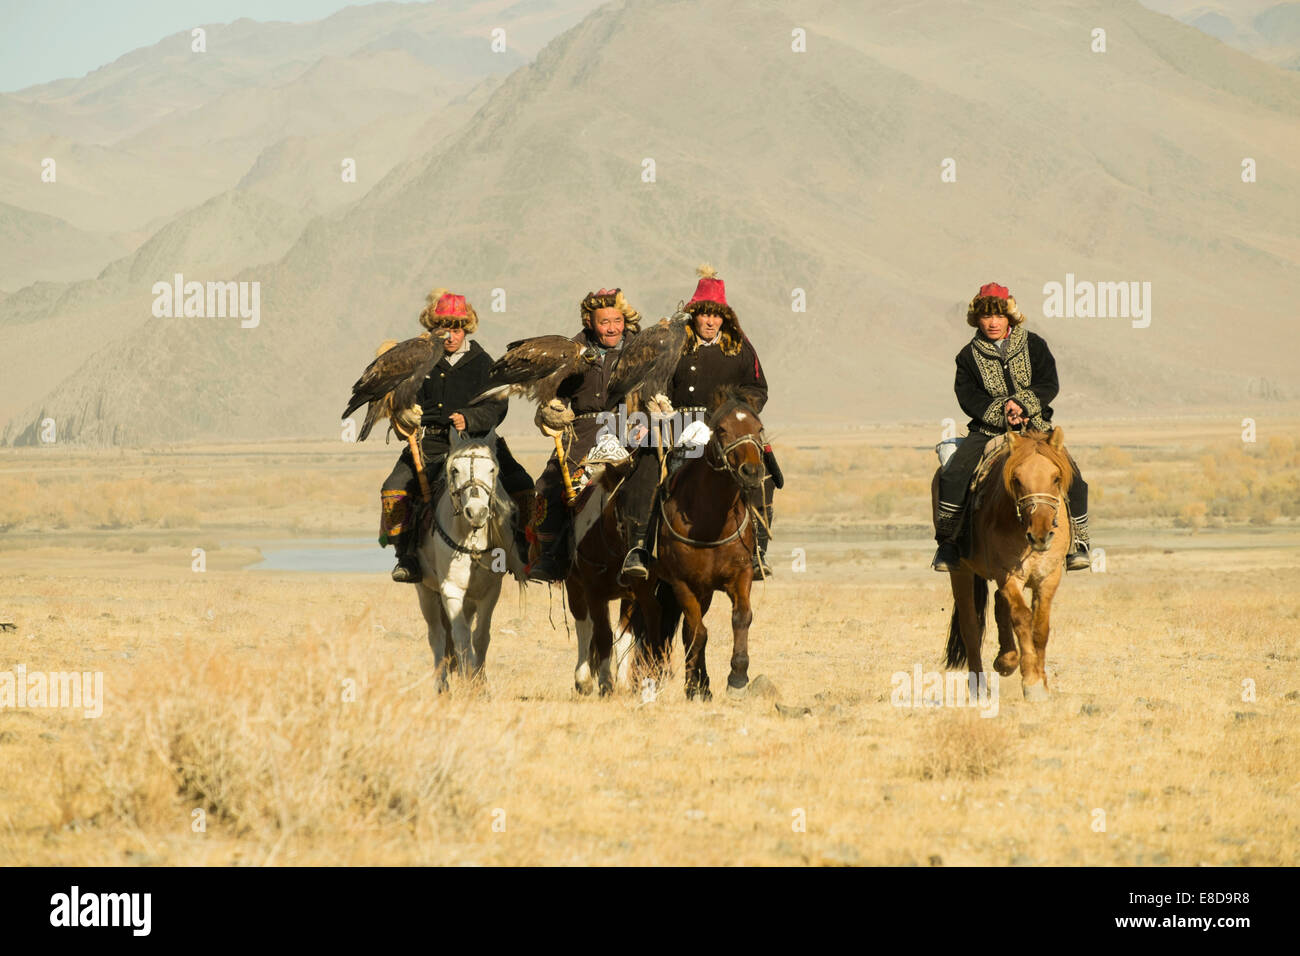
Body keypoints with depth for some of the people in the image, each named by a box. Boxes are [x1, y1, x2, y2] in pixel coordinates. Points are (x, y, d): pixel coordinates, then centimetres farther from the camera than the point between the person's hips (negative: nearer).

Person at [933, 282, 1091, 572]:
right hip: (988, 430, 0)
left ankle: (1077, 541, -1)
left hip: (1035, 428, 0)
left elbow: (1049, 384, -1)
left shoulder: (1033, 345, 6)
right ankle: (947, 542, -13)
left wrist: (1022, 403, -18)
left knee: (1072, 478, -18)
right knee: (953, 476, -25)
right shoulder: (969, 356, 6)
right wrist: (1002, 414, -17)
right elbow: (968, 397, -3)